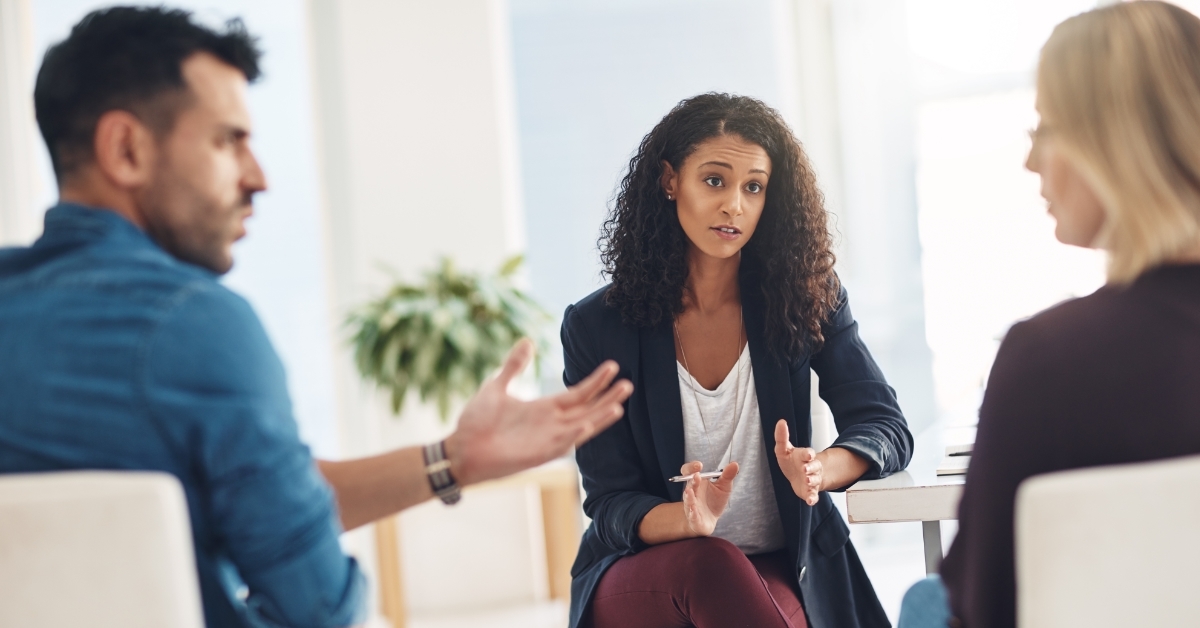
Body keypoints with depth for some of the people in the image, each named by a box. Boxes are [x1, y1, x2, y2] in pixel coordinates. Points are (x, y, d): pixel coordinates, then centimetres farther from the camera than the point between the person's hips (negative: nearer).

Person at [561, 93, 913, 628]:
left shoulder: (806, 301, 1)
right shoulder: (596, 328, -4)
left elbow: (886, 428, -3)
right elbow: (610, 505, -5)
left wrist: (820, 468, -27)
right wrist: (689, 520, -29)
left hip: (784, 573, 0)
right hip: (641, 576, 0)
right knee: (705, 563, -35)